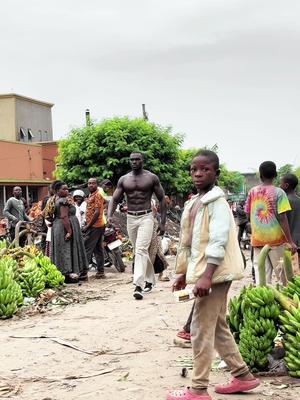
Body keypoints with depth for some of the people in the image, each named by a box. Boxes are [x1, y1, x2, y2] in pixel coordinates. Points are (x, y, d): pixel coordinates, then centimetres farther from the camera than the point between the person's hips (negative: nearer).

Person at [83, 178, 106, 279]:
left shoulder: (97, 195, -12)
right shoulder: (91, 195, 19)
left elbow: (97, 212, -19)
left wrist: (88, 226, -18)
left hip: (94, 226, -10)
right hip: (99, 226, 10)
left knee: (86, 249, -10)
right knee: (98, 250, 10)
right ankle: (100, 272, 13)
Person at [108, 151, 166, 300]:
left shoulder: (152, 178, -1)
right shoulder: (124, 179, 7)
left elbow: (162, 199, 2)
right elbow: (115, 200, 6)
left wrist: (163, 222, -2)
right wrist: (109, 215, -13)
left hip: (146, 217, -4)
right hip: (130, 218, 4)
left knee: (141, 250, -19)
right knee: (139, 251, 13)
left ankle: (138, 285, -24)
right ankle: (150, 279, 30)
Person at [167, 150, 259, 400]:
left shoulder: (216, 201, -13)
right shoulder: (194, 203, 15)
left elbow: (218, 240, -22)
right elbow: (188, 242, 20)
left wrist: (206, 275, -29)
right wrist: (183, 273, 21)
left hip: (215, 273, -9)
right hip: (203, 272, 9)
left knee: (201, 330, -6)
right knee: (218, 328, 16)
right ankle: (243, 376, 27)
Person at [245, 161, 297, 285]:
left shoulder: (252, 192, 4)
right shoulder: (278, 192, -8)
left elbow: (248, 214, 10)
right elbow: (282, 218, -13)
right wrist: (290, 242, -11)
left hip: (257, 239, 3)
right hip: (275, 239, -3)